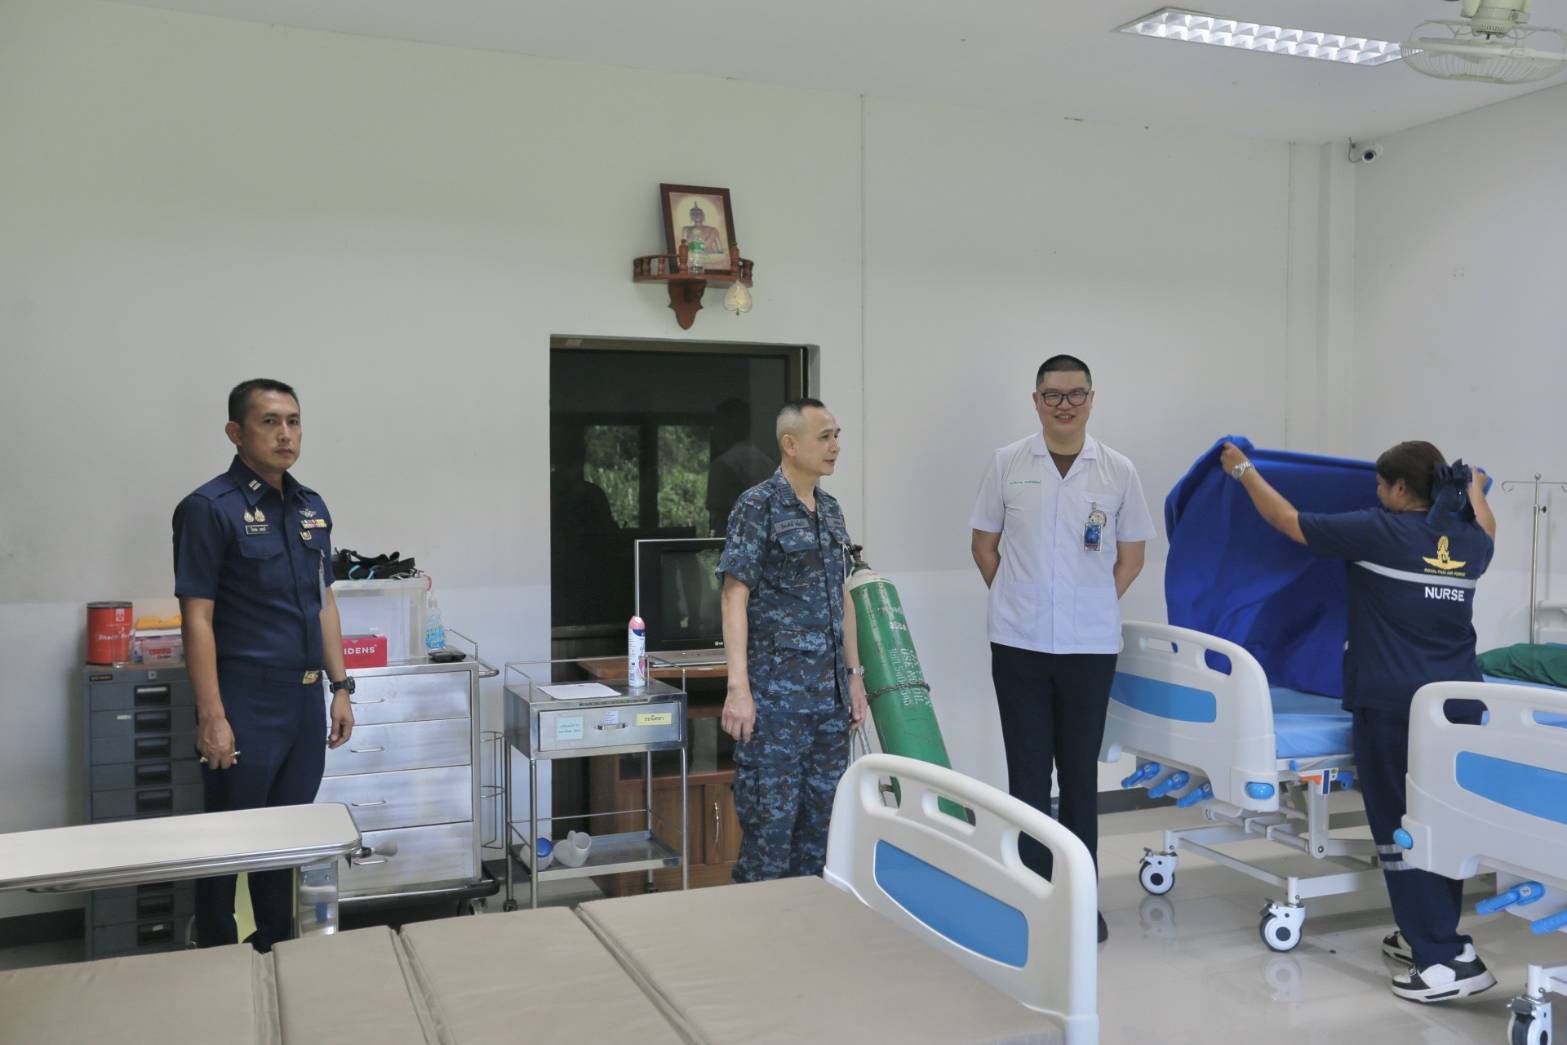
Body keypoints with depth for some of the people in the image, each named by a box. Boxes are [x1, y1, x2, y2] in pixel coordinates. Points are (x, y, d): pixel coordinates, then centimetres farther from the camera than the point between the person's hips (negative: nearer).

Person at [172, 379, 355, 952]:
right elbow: (198, 618, -13)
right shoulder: (210, 508, -11)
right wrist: (212, 716, -17)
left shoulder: (311, 506, 9)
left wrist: (340, 688, 11)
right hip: (245, 700, -6)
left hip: (305, 698, 6)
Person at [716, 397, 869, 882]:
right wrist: (738, 687, -19)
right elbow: (735, 596, -13)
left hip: (830, 691, 7)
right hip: (776, 691, -7)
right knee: (771, 815, -2)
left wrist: (854, 674, 15)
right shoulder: (758, 506, -9)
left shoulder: (831, 510, 13)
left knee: (823, 812, 13)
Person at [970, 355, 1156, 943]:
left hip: (1090, 648, 0)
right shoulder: (1007, 465, 0)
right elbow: (983, 544, 8)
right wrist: (1017, 603, 6)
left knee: (1080, 774, 9)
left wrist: (1095, 607, 4)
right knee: (1027, 773, 7)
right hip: (1020, 645, 0)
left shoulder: (1118, 471, 1)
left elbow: (1132, 555, 9)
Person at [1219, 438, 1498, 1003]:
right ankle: (1430, 937, 26)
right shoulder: (1469, 542, 10)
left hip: (1394, 706, -7)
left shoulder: (1378, 531, -9)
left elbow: (1287, 521, 0)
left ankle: (1450, 960, -2)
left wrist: (1243, 470, 14)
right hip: (1458, 703, 7)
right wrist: (1475, 488, 56)